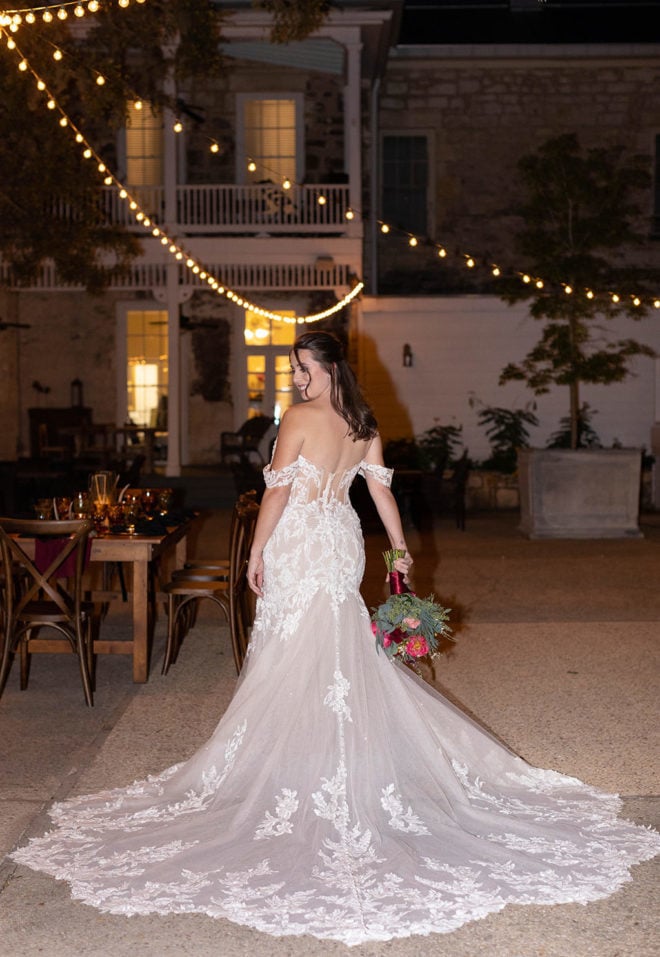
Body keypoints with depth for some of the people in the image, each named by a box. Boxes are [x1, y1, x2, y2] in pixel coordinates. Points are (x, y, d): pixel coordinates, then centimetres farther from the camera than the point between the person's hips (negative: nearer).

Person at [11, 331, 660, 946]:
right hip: (344, 540, 7)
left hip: (300, 544, -7)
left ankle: (300, 781, 6)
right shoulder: (364, 423, 6)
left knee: (296, 661, 0)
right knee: (342, 655, 14)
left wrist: (257, 552, -6)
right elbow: (381, 490, 8)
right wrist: (401, 549, 15)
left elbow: (278, 490, -13)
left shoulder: (300, 418, -13)